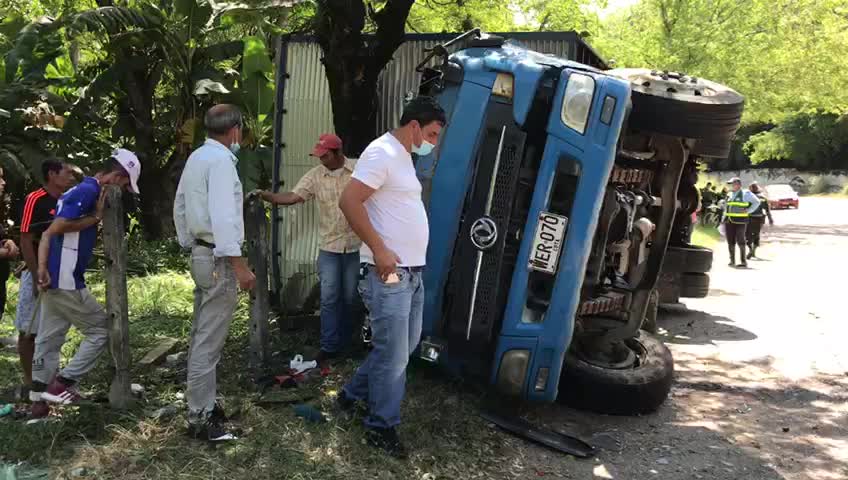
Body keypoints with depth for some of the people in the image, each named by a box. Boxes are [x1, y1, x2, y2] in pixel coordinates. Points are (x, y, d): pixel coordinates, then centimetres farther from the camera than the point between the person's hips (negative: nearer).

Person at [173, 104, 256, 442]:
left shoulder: (196, 157, 12)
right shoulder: (221, 161, -17)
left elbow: (180, 206, 19)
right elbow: (222, 216, -25)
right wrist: (239, 265, -26)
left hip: (201, 254, 10)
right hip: (219, 259, -10)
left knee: (201, 335, 17)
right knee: (209, 341, -5)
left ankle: (200, 403, 29)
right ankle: (201, 417, 1)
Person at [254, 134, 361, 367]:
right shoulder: (315, 175, 0)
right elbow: (293, 196, -9)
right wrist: (265, 196, -24)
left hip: (356, 245, -1)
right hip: (329, 247, 1)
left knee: (350, 297, 9)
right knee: (329, 298, 1)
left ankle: (344, 343, 24)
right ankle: (329, 347, 8)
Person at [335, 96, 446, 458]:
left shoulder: (403, 157, 17)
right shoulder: (382, 153, -14)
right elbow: (349, 201, -23)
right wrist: (379, 249, -23)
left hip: (412, 272, 10)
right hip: (389, 274, -10)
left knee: (402, 348, 19)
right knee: (393, 355, -1)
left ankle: (352, 395, 34)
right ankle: (381, 428, 14)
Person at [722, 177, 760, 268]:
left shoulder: (745, 193, -2)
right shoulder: (729, 194, 16)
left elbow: (756, 202, 1)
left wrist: (748, 211, -6)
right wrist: (724, 218, 16)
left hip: (740, 220, -6)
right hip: (729, 220, 6)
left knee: (740, 240, -8)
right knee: (730, 241, 6)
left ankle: (744, 261, -4)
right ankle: (732, 260, 15)